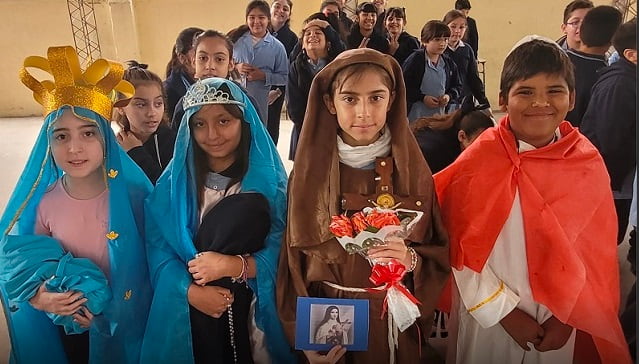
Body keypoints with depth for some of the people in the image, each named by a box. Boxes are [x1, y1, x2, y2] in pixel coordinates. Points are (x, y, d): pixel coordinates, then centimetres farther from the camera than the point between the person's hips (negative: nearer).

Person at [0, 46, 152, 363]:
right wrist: (38, 297, -21)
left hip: (125, 325, -1)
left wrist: (113, 310, -16)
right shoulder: (41, 202, -14)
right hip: (68, 328, 2)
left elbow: (150, 263, -11)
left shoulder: (133, 194, -19)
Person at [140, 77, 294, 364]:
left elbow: (281, 251, -8)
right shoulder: (174, 181, 1)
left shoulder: (268, 179, -5)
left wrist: (234, 265, -22)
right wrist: (192, 291, -18)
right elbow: (159, 247, -4)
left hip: (251, 310, 0)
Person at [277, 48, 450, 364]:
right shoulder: (309, 174, -10)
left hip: (394, 321, 1)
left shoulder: (413, 172, -9)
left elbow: (439, 256, -2)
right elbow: (294, 263, -5)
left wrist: (411, 260, -22)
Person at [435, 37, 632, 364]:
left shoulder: (589, 164, -8)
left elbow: (599, 252, -2)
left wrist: (568, 317, -6)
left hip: (563, 324, 2)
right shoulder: (479, 160, -15)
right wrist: (504, 311, -12)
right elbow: (463, 249, -13)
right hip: (487, 317, -2)